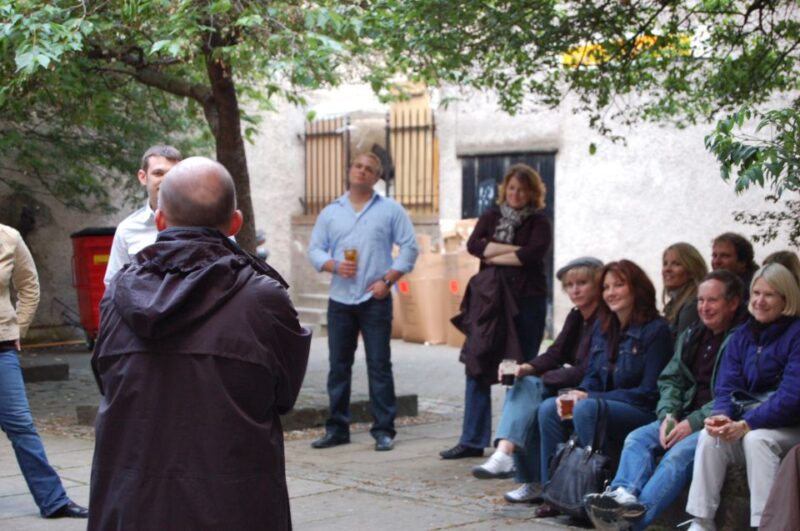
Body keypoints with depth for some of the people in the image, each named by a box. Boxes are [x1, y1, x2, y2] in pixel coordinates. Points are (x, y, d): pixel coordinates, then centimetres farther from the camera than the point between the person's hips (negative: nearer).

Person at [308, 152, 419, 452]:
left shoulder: (390, 210, 5)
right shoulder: (330, 213, 12)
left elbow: (409, 247, 1)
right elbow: (314, 250, 10)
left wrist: (388, 280, -8)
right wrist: (334, 265, -11)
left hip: (375, 300, -3)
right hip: (340, 300, 3)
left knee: (379, 365, -2)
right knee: (338, 366, 6)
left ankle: (384, 430, 3)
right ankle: (337, 428, 14)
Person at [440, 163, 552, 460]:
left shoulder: (538, 223, 5)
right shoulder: (491, 218, 14)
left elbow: (534, 254, -13)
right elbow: (473, 245, -3)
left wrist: (495, 256, -6)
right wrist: (513, 249, -10)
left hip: (526, 302, -3)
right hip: (489, 301, 3)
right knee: (477, 367, -1)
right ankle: (472, 441, 3)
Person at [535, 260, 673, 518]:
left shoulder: (655, 330, -11)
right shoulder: (602, 327, 12)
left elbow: (649, 392, -15)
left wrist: (590, 397, -17)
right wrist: (574, 394, -10)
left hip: (645, 414, -7)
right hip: (606, 404, 8)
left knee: (586, 409, -32)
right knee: (549, 408, -14)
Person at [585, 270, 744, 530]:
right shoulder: (691, 336, 20)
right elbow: (670, 379, 18)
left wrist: (693, 423, -18)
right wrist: (668, 416, -1)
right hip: (685, 418, 8)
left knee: (680, 453, -31)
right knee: (637, 438, -15)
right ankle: (624, 494, -40)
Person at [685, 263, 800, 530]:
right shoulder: (742, 336, 11)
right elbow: (726, 386, 5)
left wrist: (747, 424, -26)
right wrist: (721, 414, -19)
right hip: (748, 420, 5)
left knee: (756, 439, -35)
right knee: (709, 436, -23)